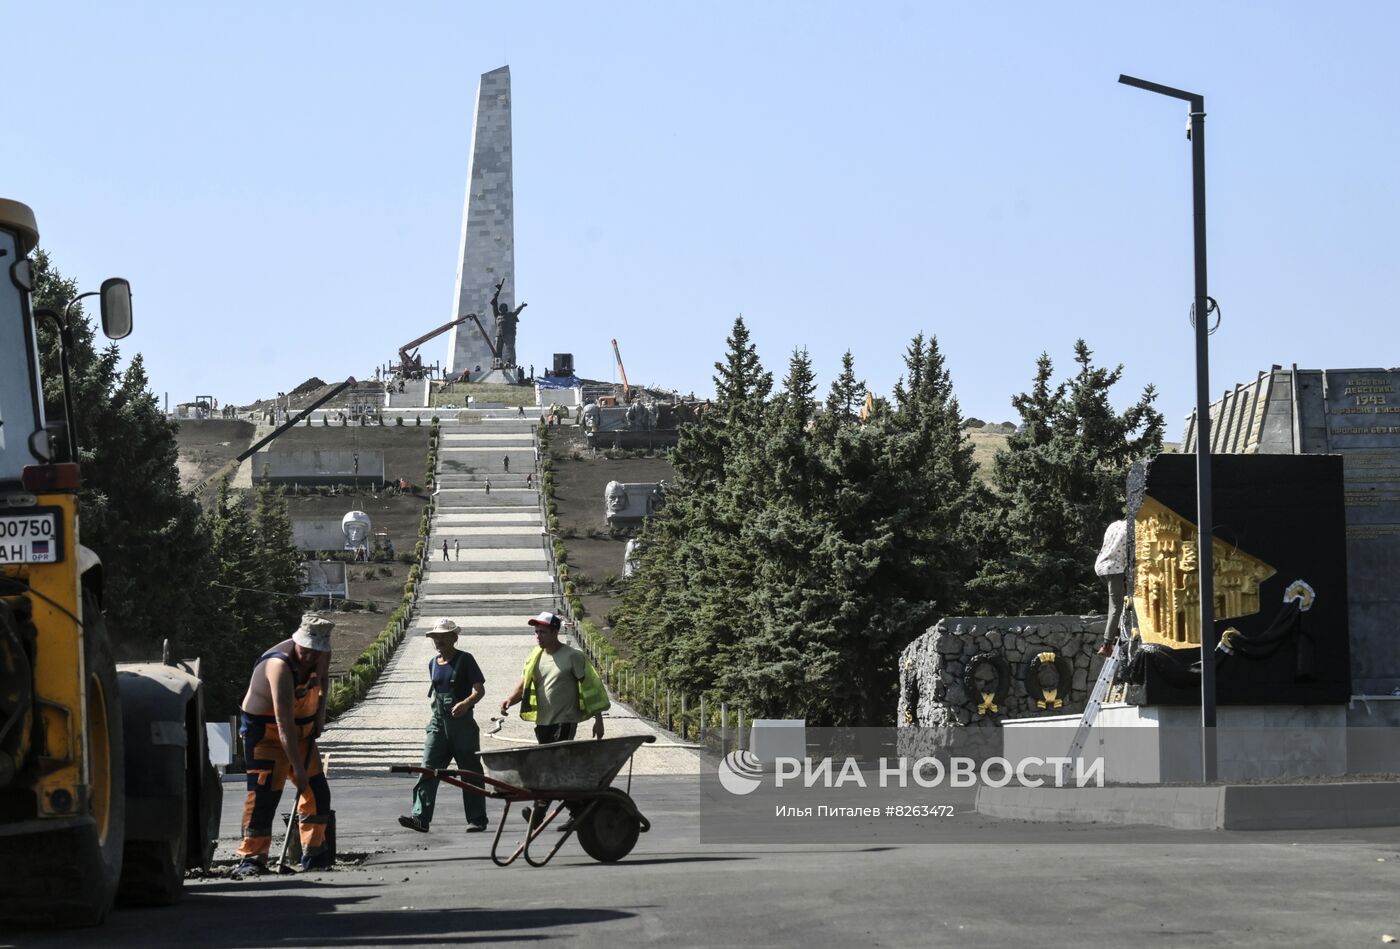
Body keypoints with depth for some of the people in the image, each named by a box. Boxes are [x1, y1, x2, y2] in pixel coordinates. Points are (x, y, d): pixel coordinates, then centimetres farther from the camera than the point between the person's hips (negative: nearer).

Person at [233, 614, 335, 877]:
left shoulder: (321, 655, -9)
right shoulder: (280, 665, -33)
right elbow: (284, 723, -36)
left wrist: (320, 710, 4)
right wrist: (297, 767, -38)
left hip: (302, 730, 7)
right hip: (264, 731, -7)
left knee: (317, 792, 6)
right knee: (264, 793, -16)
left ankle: (314, 855, 15)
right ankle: (252, 858, -13)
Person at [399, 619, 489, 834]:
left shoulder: (464, 660, -4)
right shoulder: (433, 663, 14)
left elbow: (480, 689, -10)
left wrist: (466, 703, -28)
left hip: (462, 722, -5)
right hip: (438, 723, 5)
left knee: (470, 772, 3)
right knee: (428, 770, -9)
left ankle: (477, 819, 11)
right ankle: (420, 816, -17)